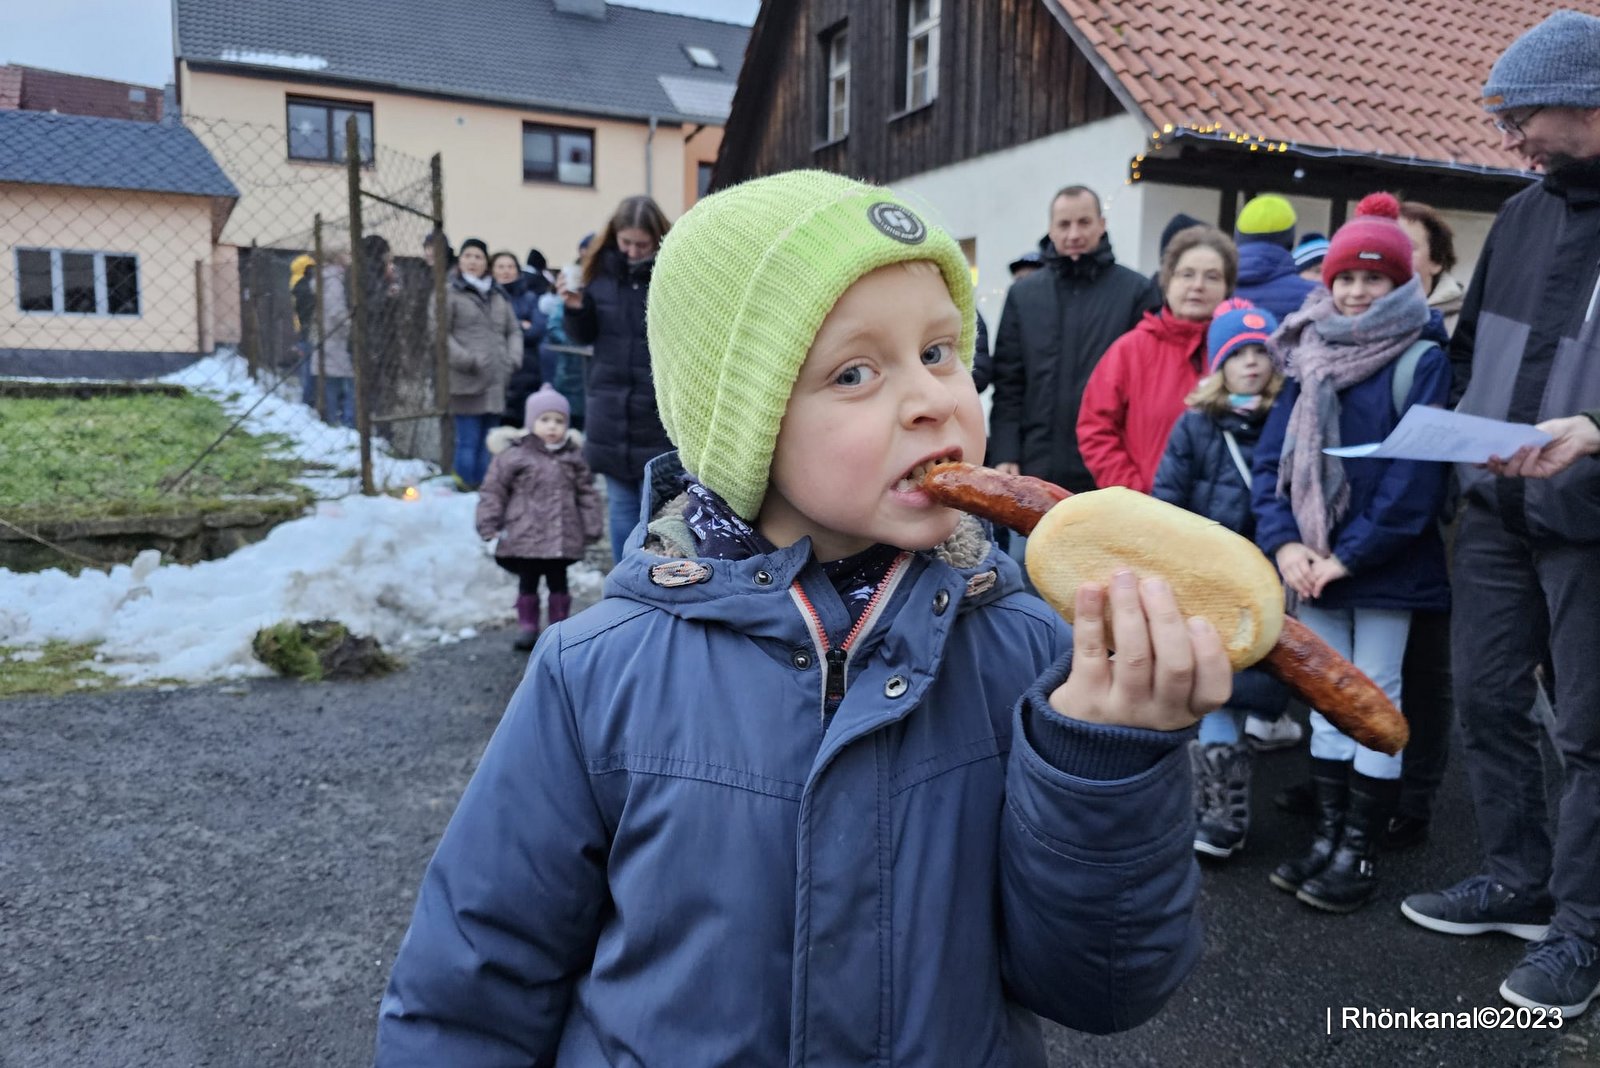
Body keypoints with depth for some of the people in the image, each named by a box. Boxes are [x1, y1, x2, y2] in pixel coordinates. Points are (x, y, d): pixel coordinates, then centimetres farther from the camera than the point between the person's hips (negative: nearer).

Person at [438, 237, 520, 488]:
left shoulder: (498, 295, 17)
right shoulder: (450, 292, -2)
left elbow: (513, 330, 19)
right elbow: (440, 333, -7)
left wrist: (514, 358, 2)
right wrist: (467, 360, -15)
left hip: (495, 383, 6)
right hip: (466, 382, -5)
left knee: (488, 443, 11)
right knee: (468, 442, -5)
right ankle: (467, 490, 4)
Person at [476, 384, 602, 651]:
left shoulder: (573, 456, 5)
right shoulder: (513, 455, -6)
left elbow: (587, 493, 9)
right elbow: (493, 491, -2)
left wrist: (592, 527, 6)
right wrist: (489, 526, -6)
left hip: (563, 538, 2)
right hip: (525, 537, -2)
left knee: (558, 582, 12)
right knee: (527, 582, 8)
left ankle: (559, 626, 23)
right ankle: (527, 626, 19)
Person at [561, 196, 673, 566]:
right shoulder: (602, 269, 4)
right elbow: (585, 335, 12)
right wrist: (575, 309, -6)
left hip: (659, 411, -4)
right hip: (610, 408, 5)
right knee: (620, 505, 14)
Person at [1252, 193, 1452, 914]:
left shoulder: (1422, 359, -6)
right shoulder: (1308, 359, 8)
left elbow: (1417, 473, -15)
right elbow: (1270, 458, 3)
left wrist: (1348, 555, -18)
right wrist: (1284, 543, -11)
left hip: (1384, 565, -5)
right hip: (1314, 568, 5)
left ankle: (1359, 853, 14)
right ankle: (1327, 836, 23)